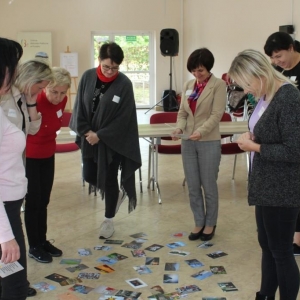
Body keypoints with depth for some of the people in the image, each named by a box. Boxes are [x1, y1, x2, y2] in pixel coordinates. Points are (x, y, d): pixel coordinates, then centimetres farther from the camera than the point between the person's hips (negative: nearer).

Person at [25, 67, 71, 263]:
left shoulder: (62, 100, -6)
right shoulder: (34, 102, -28)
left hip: (48, 154, 7)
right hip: (29, 156, -7)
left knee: (44, 201, 16)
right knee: (33, 202, 3)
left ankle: (43, 241, 30)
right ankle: (34, 247, 18)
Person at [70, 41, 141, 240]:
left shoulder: (124, 84, -15)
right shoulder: (88, 77, -4)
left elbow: (123, 118, -14)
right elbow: (80, 106, 1)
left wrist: (100, 135, -15)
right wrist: (86, 131, -9)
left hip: (113, 140, -4)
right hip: (89, 137, 4)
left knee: (109, 179, 4)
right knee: (89, 176, 11)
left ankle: (109, 221, 23)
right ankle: (118, 194, 39)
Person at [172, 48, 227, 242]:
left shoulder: (218, 85, -6)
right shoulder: (188, 85, 10)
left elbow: (217, 114, -14)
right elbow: (182, 112, 10)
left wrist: (201, 132, -26)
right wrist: (179, 127, -10)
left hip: (209, 142, -5)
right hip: (188, 142, 5)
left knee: (209, 186, 6)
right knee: (193, 187, 10)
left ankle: (210, 224, 23)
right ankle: (199, 223, 25)